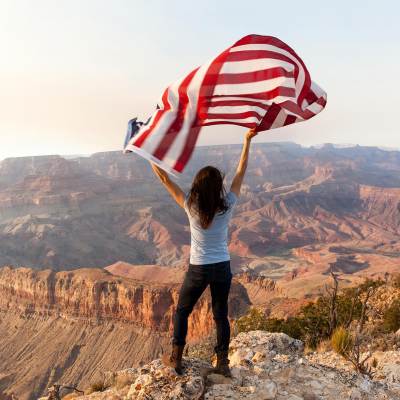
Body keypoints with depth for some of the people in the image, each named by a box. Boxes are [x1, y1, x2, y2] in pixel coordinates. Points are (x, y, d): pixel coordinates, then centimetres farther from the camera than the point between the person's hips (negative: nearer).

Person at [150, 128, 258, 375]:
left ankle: (176, 359, 23)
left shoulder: (190, 207, -16)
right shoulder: (227, 207, -13)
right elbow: (241, 173, -3)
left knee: (182, 312, 18)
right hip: (222, 268, 2)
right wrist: (248, 141, 3)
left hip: (198, 270, -1)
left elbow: (164, 178, -11)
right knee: (221, 315, 15)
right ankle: (223, 363, 22)